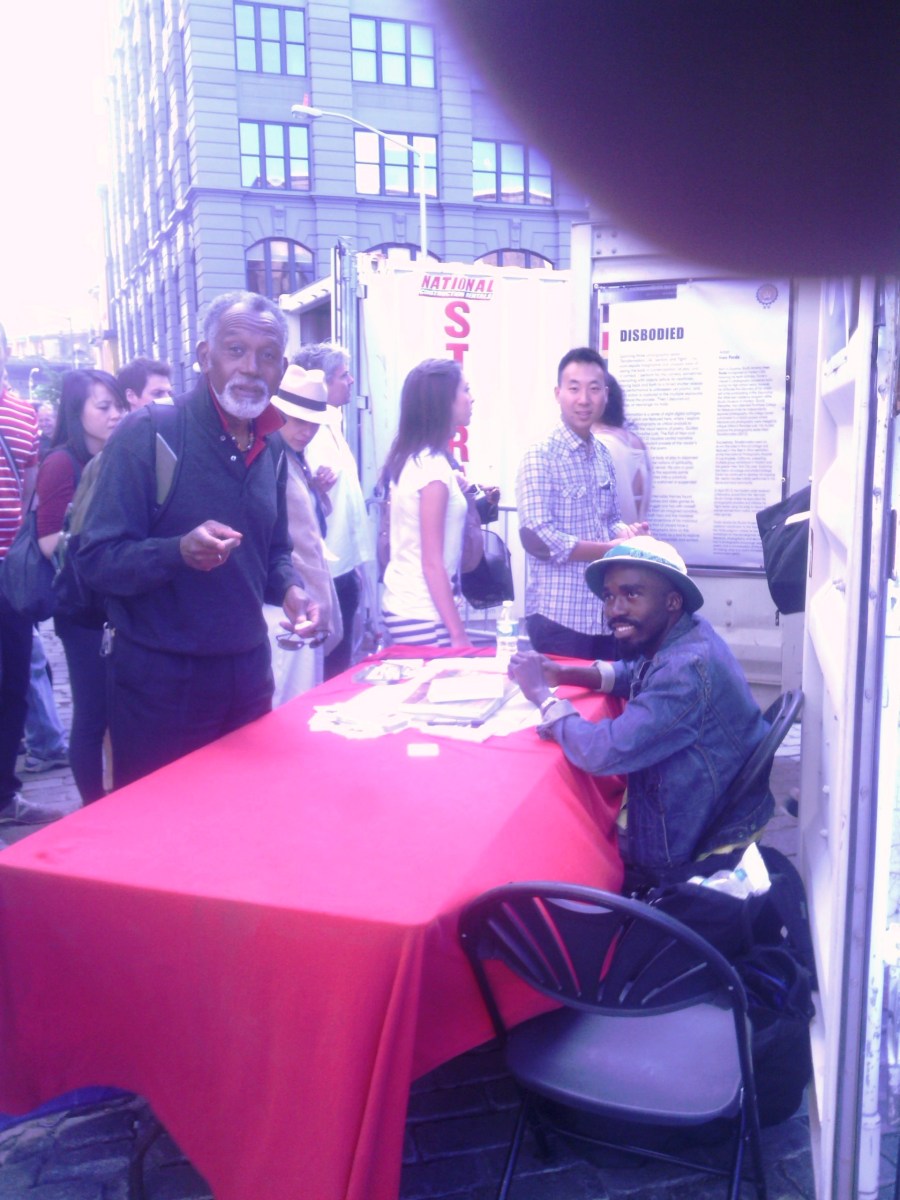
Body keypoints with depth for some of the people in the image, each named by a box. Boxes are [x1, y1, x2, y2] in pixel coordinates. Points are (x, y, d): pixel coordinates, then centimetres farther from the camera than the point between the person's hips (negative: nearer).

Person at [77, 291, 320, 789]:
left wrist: (290, 589, -3)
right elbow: (97, 559, -15)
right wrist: (179, 551, -32)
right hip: (160, 682, -6)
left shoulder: (269, 448, 8)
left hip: (248, 673, 6)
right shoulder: (149, 433, -13)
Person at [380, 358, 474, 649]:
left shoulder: (408, 459, 6)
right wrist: (458, 634, -17)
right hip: (422, 613, -8)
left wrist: (455, 492, 19)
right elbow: (433, 563, -18)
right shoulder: (434, 467, -18)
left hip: (401, 603, 8)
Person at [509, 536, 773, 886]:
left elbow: (602, 752, -35)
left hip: (689, 853, -8)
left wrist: (542, 694, -19)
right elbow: (635, 673, 16)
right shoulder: (683, 635, -4)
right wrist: (563, 673, -1)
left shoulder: (688, 669, -32)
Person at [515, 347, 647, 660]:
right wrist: (612, 549, -14)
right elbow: (536, 538, -18)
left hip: (606, 615, 7)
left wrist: (626, 533, -5)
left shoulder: (603, 455, 11)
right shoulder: (541, 456, -11)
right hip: (559, 617, -7)